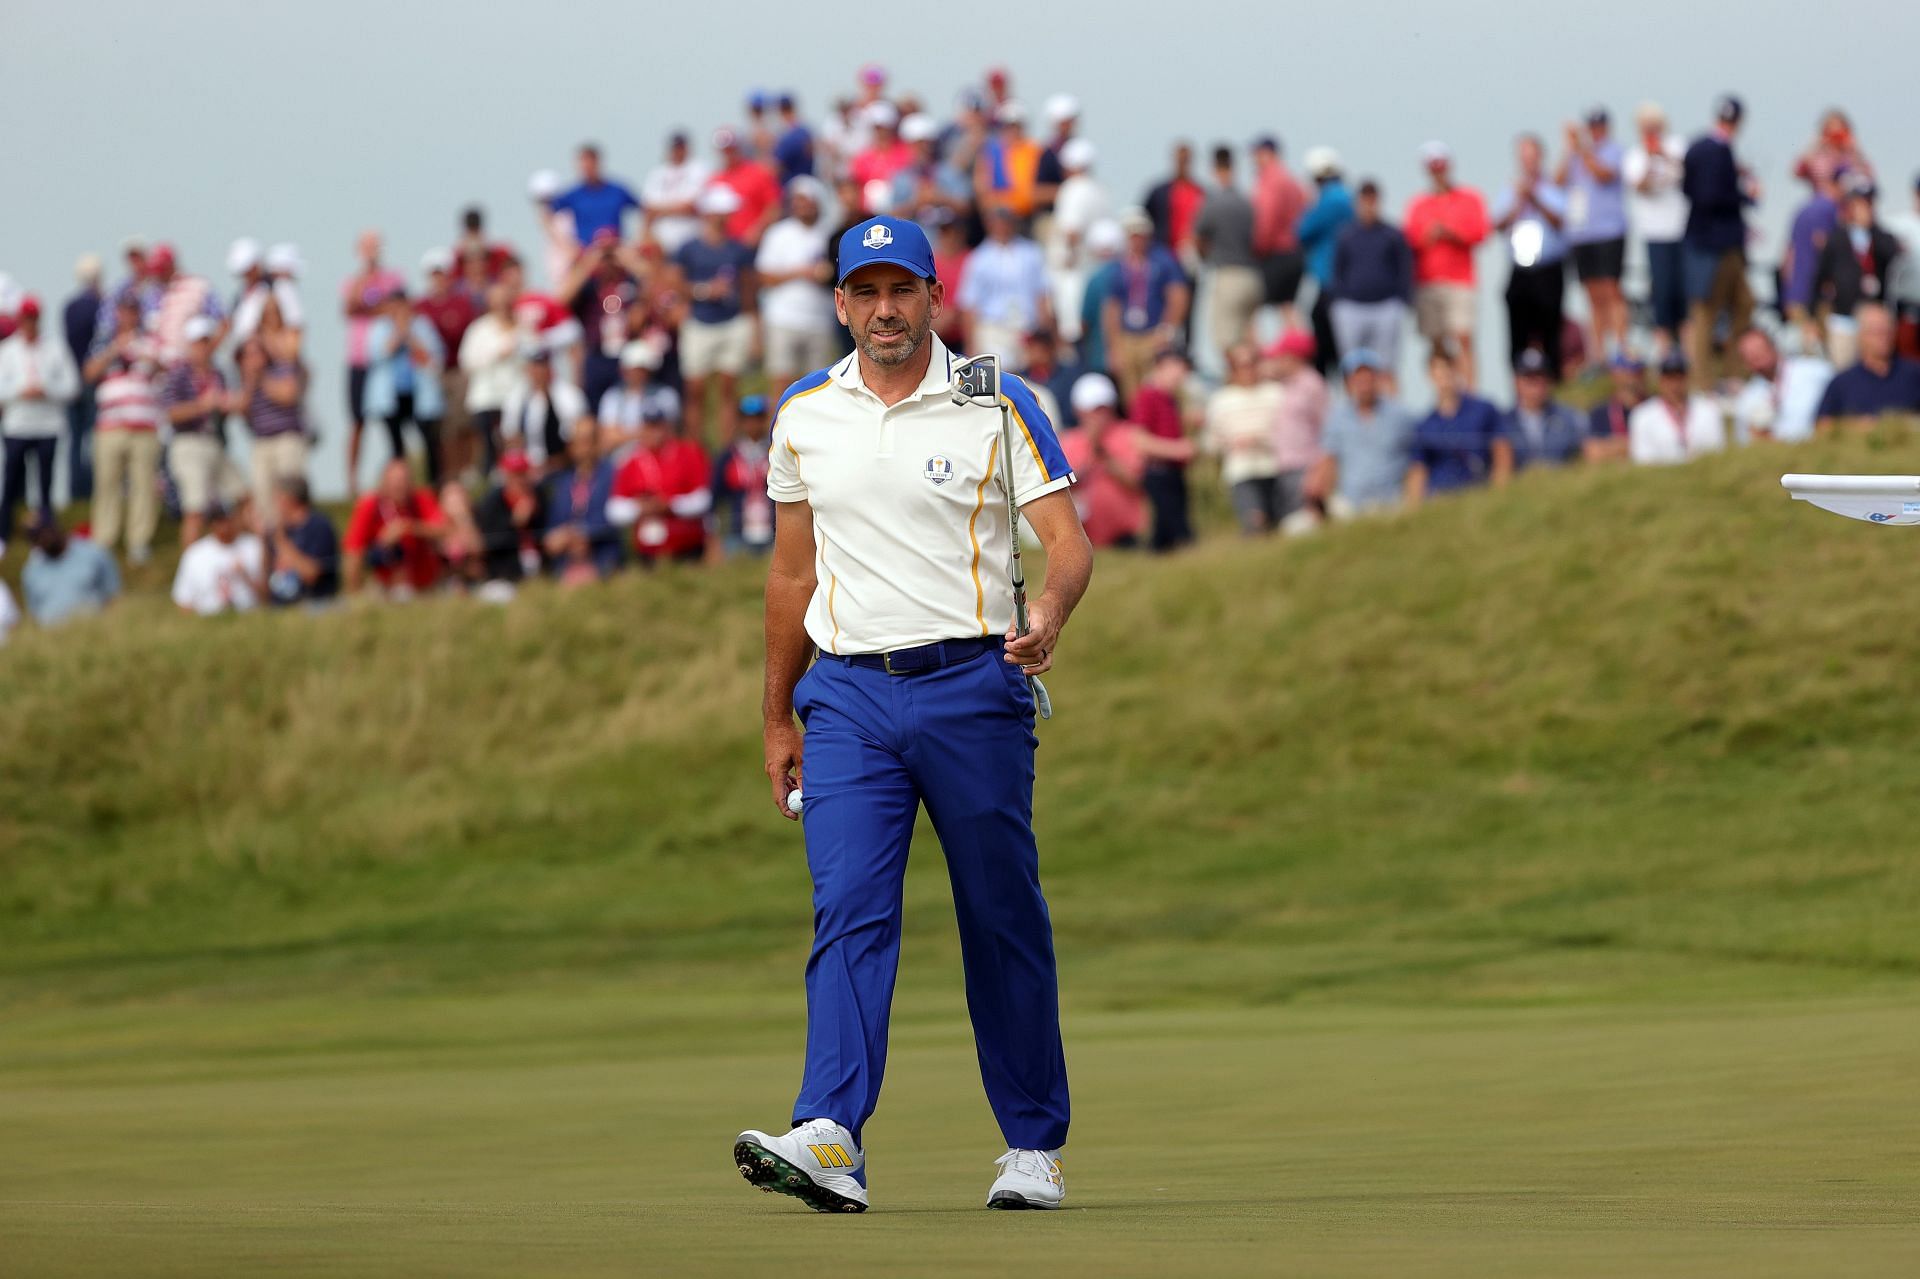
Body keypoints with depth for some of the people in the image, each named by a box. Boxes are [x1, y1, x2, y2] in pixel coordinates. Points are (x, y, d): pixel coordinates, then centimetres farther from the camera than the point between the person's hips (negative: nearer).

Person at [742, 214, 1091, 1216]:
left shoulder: (997, 407, 0)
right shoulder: (803, 416, 10)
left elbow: (1068, 540, -6)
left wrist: (1049, 613, -29)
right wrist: (776, 717, 19)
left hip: (973, 683, -2)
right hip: (848, 694, 2)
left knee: (1004, 921, 4)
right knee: (848, 911, -12)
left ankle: (1034, 1144, 15)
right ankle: (829, 1141, -24)